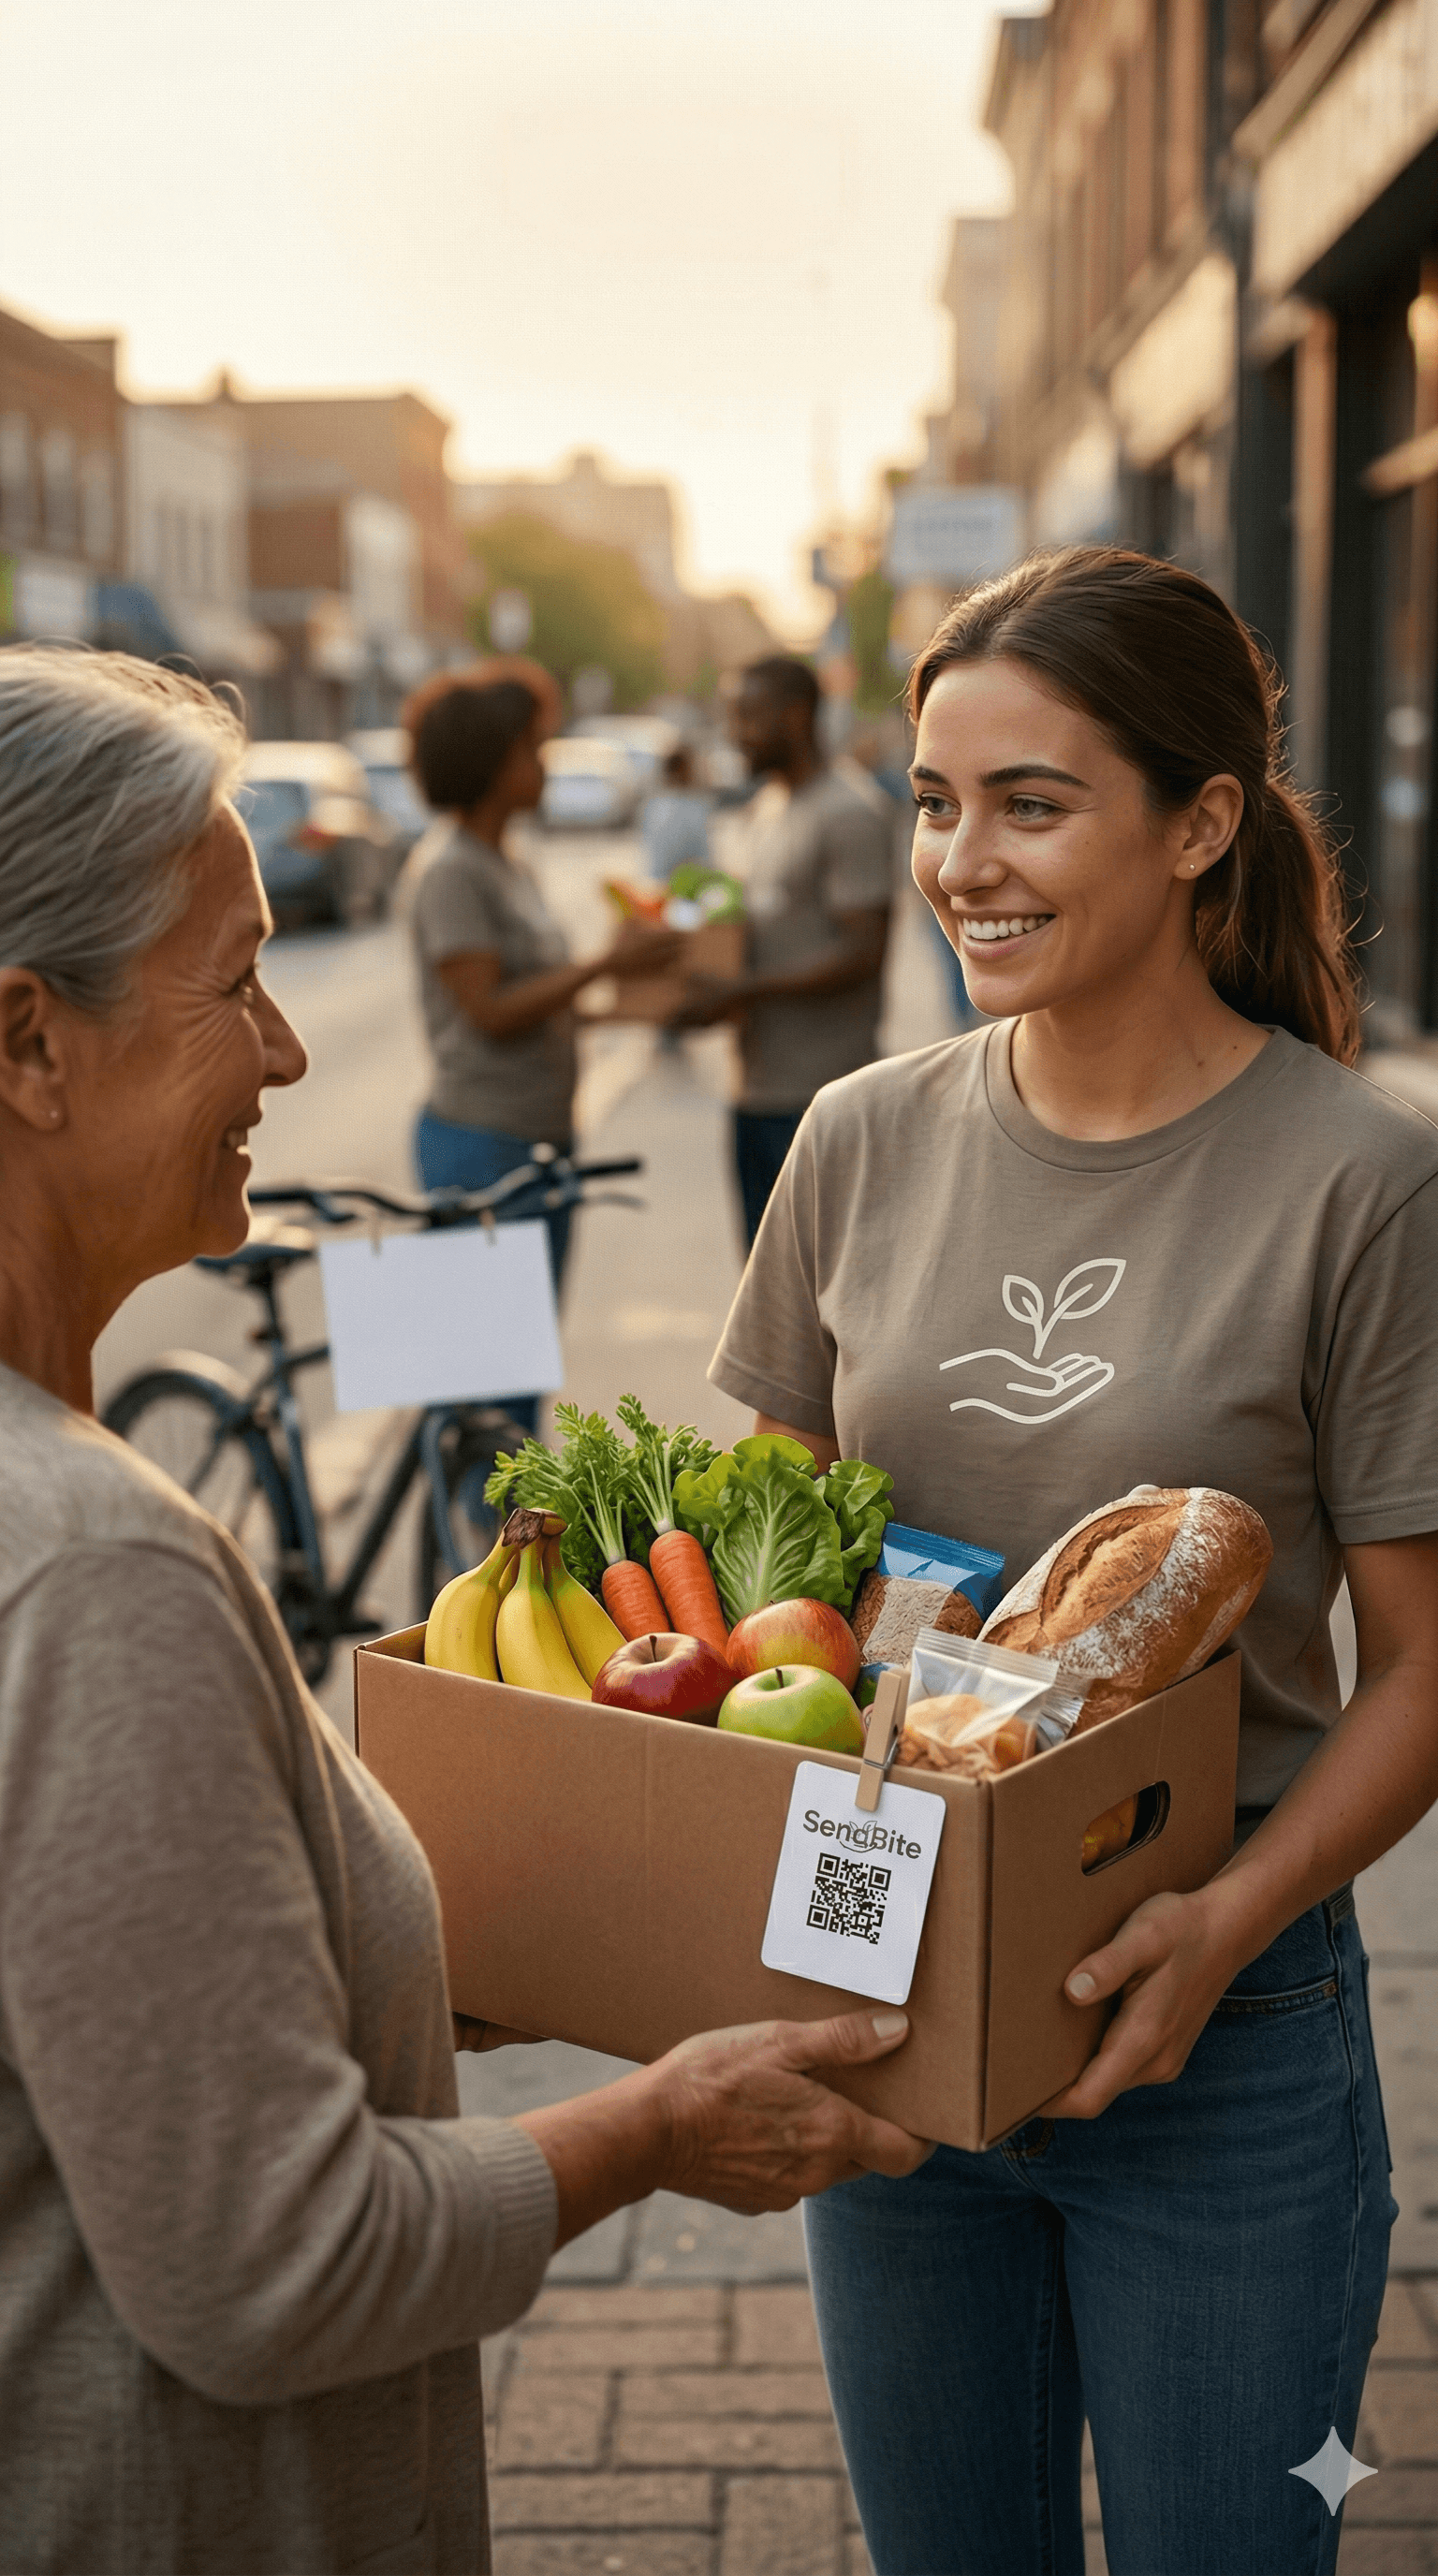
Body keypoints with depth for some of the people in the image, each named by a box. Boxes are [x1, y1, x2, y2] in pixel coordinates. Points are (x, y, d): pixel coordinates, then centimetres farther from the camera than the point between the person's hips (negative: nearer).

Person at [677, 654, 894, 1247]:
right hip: (760, 1087, 9)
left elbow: (862, 954, -18)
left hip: (821, 1093, -9)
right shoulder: (767, 806, 17)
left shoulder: (849, 811, -12)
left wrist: (744, 992, -21)